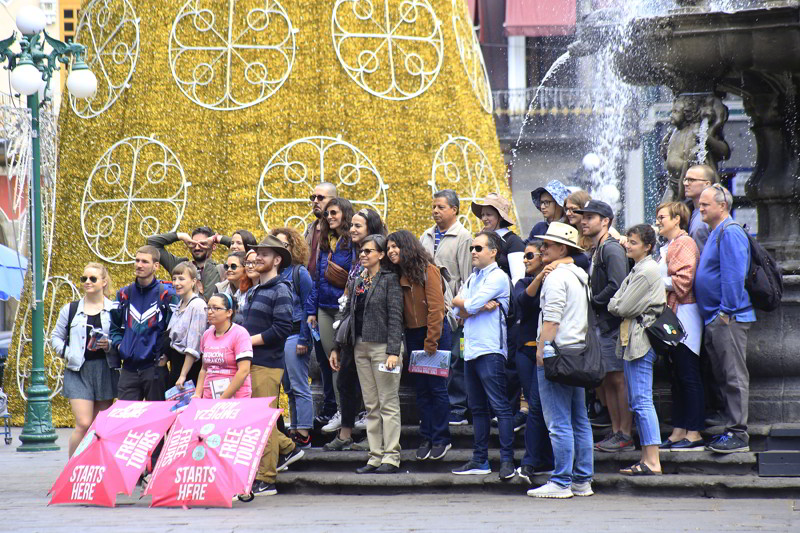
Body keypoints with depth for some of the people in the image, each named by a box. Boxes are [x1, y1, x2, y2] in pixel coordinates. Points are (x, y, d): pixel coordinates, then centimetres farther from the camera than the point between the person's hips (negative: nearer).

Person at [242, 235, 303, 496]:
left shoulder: (280, 290, -7)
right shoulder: (253, 291, 19)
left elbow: (283, 328, -16)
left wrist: (250, 341, -14)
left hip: (267, 364, -9)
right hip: (249, 362, 9)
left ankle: (265, 480, -2)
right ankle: (287, 448, 27)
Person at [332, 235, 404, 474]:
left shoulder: (389, 280, -5)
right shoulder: (356, 282, 14)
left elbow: (395, 317, -11)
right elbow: (347, 314, 18)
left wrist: (393, 352, -18)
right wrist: (336, 347, 14)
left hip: (383, 346, -7)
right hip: (360, 347, 7)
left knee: (388, 403, -4)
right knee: (371, 406, 8)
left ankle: (391, 457, -3)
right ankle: (375, 456, 11)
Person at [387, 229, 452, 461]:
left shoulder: (428, 270, -13)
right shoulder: (399, 275, 8)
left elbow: (436, 308, -16)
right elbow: (399, 311, 9)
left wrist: (431, 342, -17)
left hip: (435, 332, -7)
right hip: (412, 335, 7)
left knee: (437, 387, -1)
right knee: (421, 388, 10)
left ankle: (441, 439, 6)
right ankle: (426, 438, 17)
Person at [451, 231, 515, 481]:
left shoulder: (498, 277, -6)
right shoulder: (472, 279, 20)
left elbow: (469, 306, -13)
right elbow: (461, 313, 9)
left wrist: (459, 302, 8)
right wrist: (482, 306, -7)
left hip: (491, 350, -9)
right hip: (471, 349, 9)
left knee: (500, 406, -10)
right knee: (477, 408, 11)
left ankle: (507, 460, -11)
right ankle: (480, 460, 16)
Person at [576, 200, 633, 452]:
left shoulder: (611, 249, -12)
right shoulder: (595, 251, 18)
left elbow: (617, 286, -22)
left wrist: (593, 302, -12)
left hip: (613, 323, -10)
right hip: (601, 324, 10)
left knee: (618, 379, -6)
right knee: (604, 381, 12)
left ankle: (625, 434, -3)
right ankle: (616, 430, 18)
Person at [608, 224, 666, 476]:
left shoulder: (647, 270, -13)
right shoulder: (638, 269, 18)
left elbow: (623, 307, -14)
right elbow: (617, 306, 21)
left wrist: (613, 304, 4)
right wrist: (617, 305, 1)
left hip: (640, 339, -11)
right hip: (632, 339, 11)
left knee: (642, 401, -12)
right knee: (637, 402, 11)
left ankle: (652, 462, -13)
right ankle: (646, 458, 14)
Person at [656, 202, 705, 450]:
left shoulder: (684, 243, -9)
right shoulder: (668, 246, 21)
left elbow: (683, 280, -18)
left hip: (684, 315, -10)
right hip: (671, 316, 10)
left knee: (688, 376, -7)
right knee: (677, 376, 10)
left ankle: (694, 433, -6)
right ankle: (679, 431, 13)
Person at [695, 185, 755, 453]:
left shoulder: (730, 233, -13)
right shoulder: (716, 233, 19)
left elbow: (734, 276, -20)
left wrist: (725, 311, -20)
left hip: (727, 318, -10)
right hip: (715, 319, 10)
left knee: (734, 377, -8)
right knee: (724, 377, 12)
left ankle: (738, 435, -7)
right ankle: (732, 429, 17)